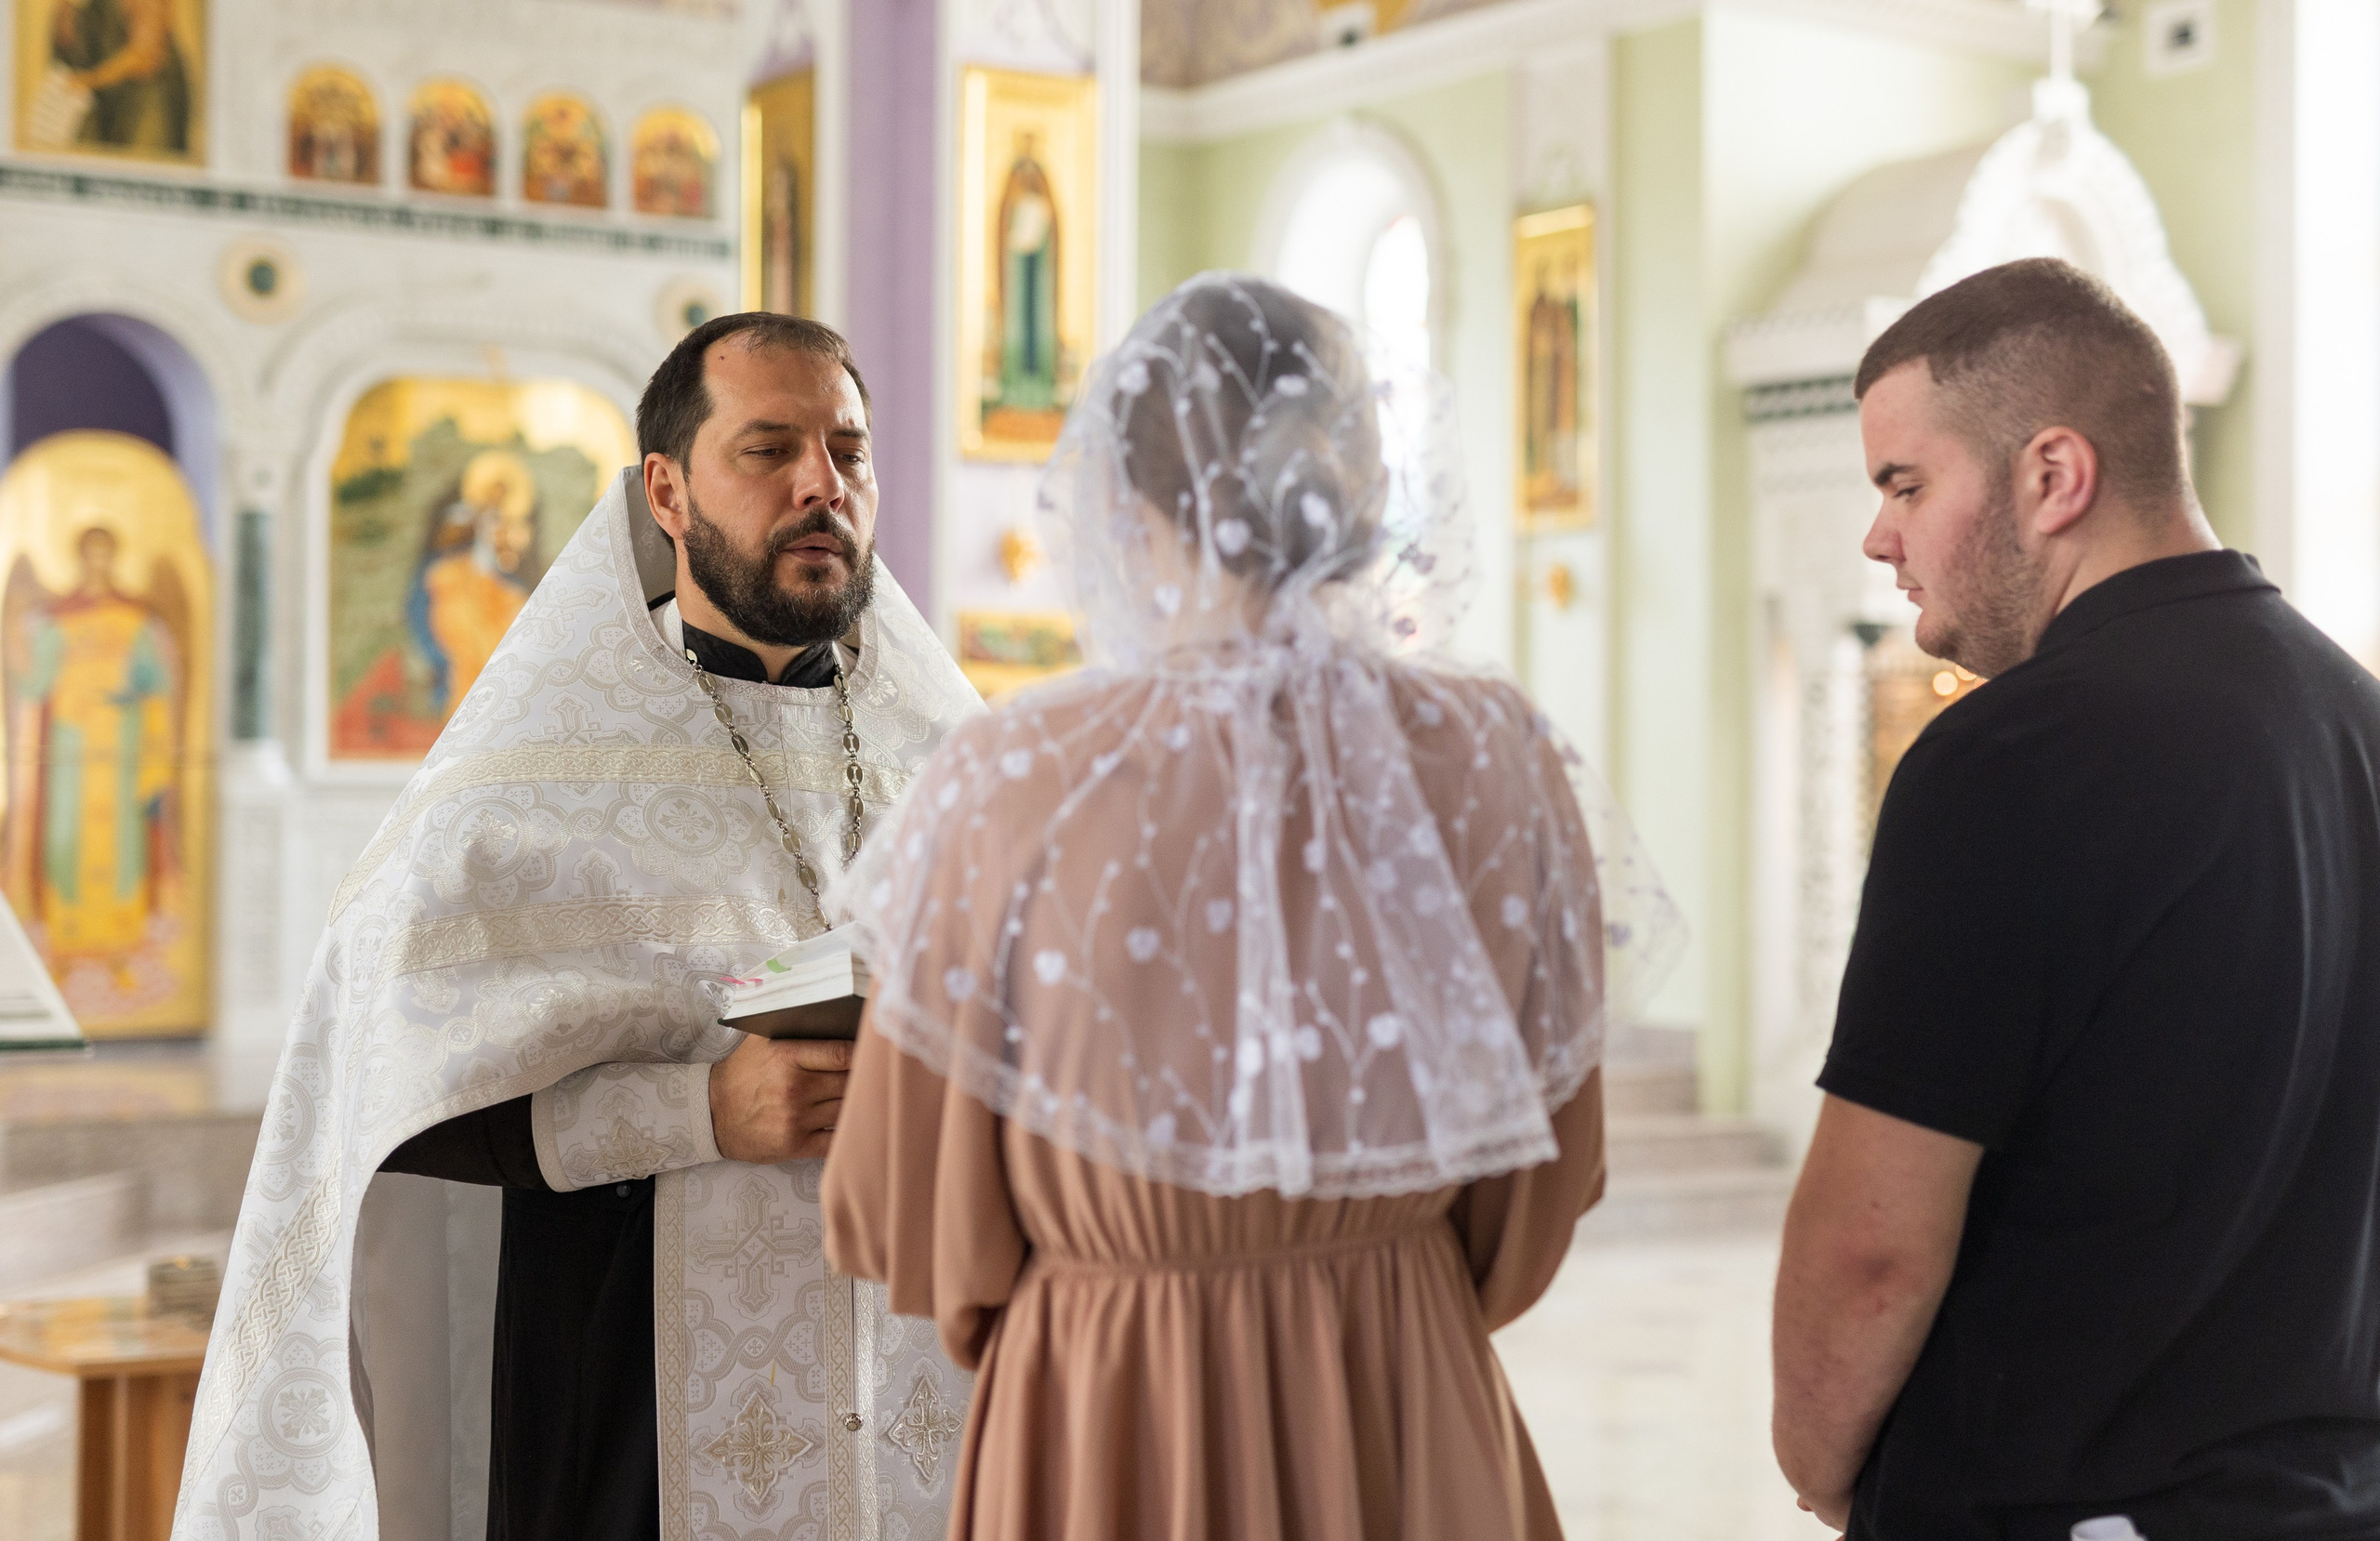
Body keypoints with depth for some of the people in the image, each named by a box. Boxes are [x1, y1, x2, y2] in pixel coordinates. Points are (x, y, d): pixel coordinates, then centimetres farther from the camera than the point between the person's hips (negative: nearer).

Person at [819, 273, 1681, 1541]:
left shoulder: (1014, 786, -16)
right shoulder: (1493, 761, -8)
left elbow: (898, 1215, -7)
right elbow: (1544, 1177, 3)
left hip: (1105, 1438, -2)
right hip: (1415, 1424, 3)